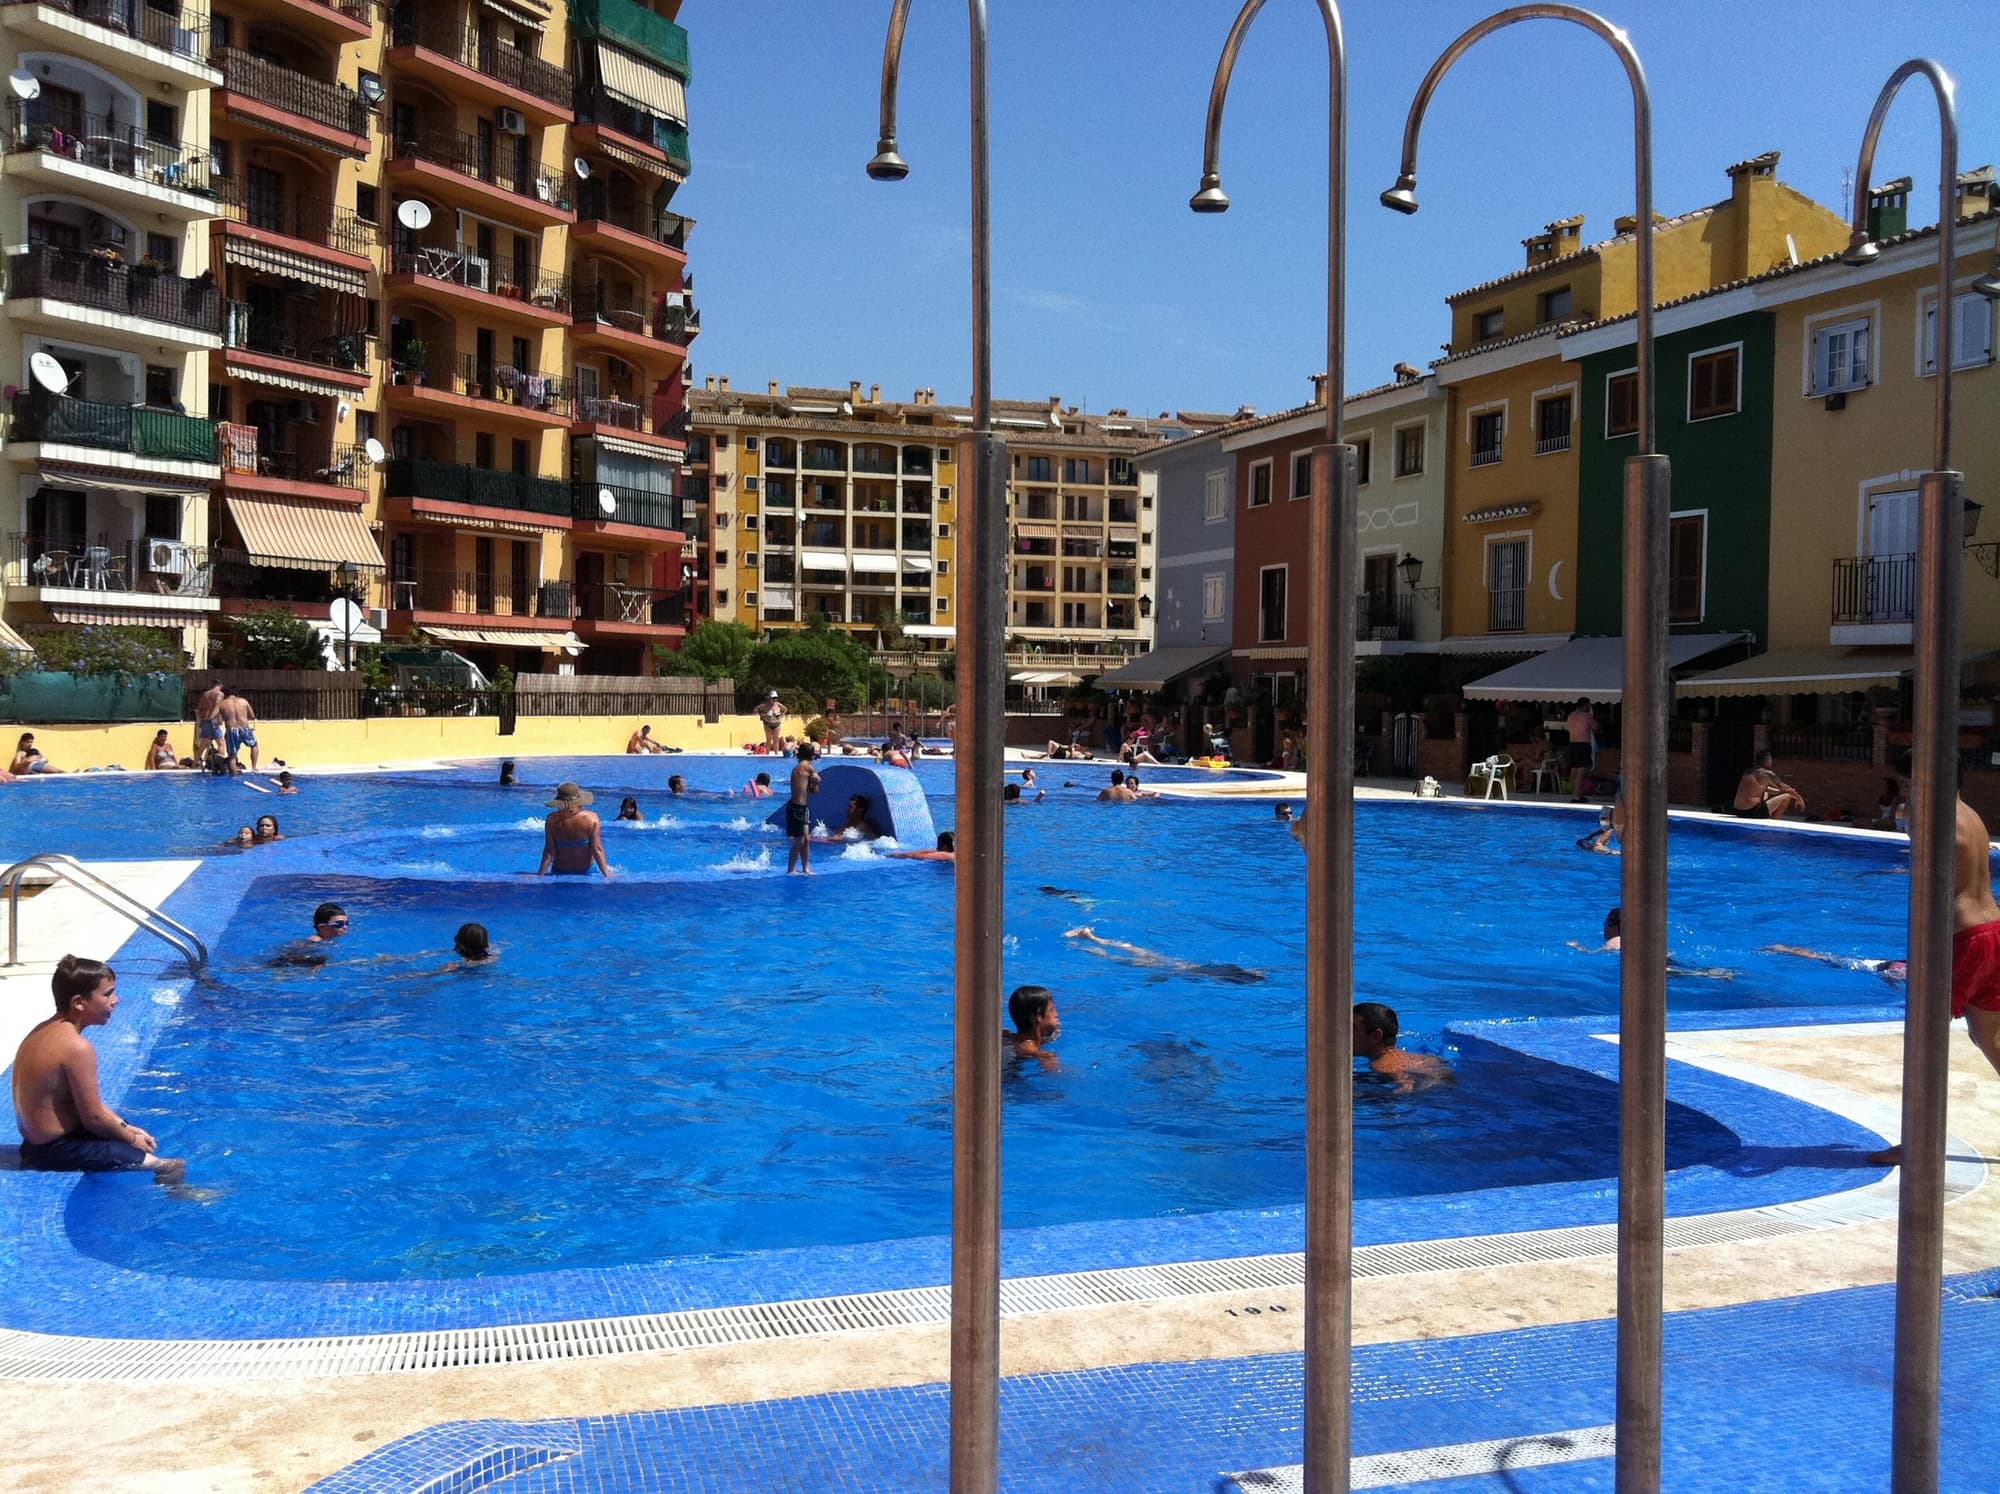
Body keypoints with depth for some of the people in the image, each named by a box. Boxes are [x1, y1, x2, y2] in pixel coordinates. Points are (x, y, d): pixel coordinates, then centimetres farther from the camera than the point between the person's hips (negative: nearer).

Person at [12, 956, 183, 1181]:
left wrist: (126, 1128, 8)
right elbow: (93, 1117, -19)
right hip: (58, 1152, -10)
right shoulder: (76, 1047, -25)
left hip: (38, 1142, 10)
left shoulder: (46, 1031, 6)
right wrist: (131, 1137, -3)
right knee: (176, 1167, -10)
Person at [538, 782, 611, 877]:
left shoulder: (552, 820, -9)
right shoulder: (591, 819, -12)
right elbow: (597, 849, -12)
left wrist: (539, 875, 0)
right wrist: (608, 875, -6)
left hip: (560, 872, 1)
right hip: (586, 871, -1)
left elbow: (549, 851, -8)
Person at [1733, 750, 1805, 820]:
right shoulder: (1767, 774, -8)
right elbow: (1785, 788, 3)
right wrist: (1800, 799, 18)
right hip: (1753, 813, -8)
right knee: (1787, 796, 2)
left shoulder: (1748, 772, 14)